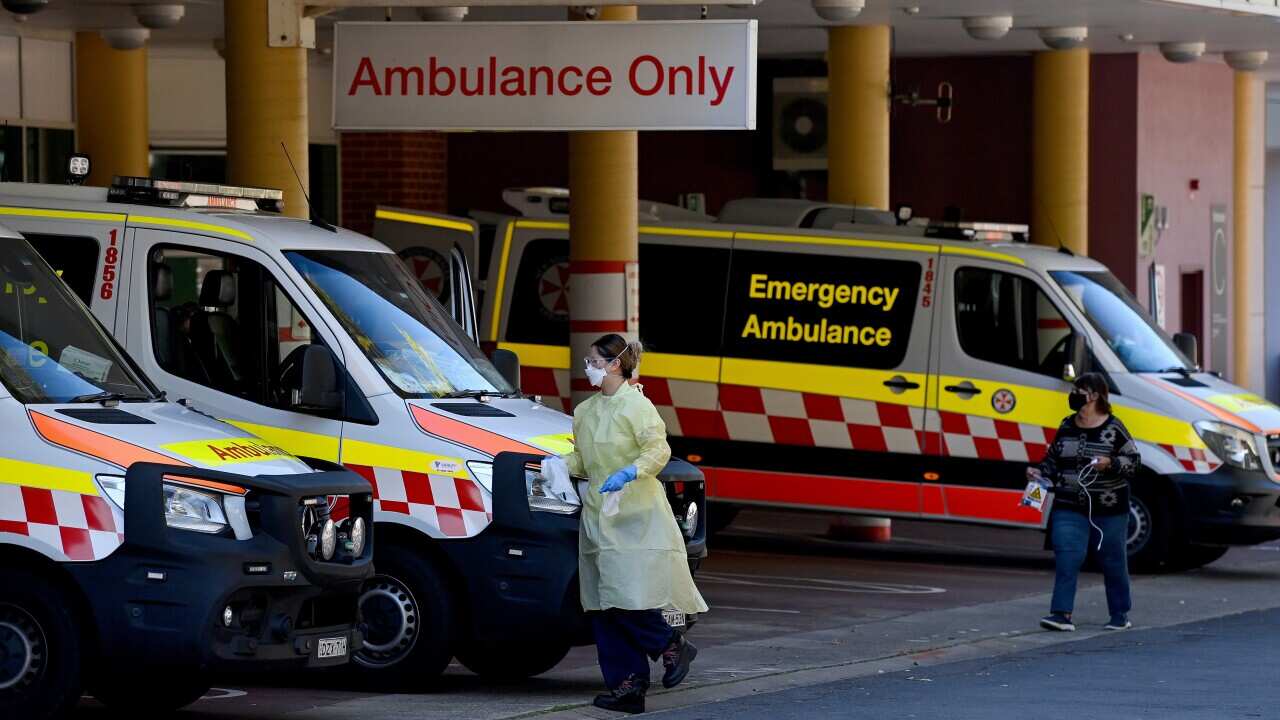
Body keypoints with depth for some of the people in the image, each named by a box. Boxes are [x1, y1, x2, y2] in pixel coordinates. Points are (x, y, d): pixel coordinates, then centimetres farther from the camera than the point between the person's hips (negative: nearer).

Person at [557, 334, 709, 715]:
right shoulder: (585, 411, 15)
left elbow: (658, 451, -15)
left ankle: (673, 646, 8)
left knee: (628, 599, -16)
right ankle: (626, 686, 4)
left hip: (636, 517, -8)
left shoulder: (636, 405, -8)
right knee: (602, 606, 3)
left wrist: (628, 474, -28)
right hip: (597, 515, 8)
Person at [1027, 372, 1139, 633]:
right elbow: (1053, 460, 19)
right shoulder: (1066, 427, 9)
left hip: (1108, 510, -3)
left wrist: (1109, 464, -21)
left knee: (1113, 561, 6)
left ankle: (1120, 615, 20)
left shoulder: (1113, 428, -6)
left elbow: (1132, 462, -5)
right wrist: (1040, 472, 1)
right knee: (1067, 557, -9)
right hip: (1070, 508, 3)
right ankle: (1062, 614, -12)